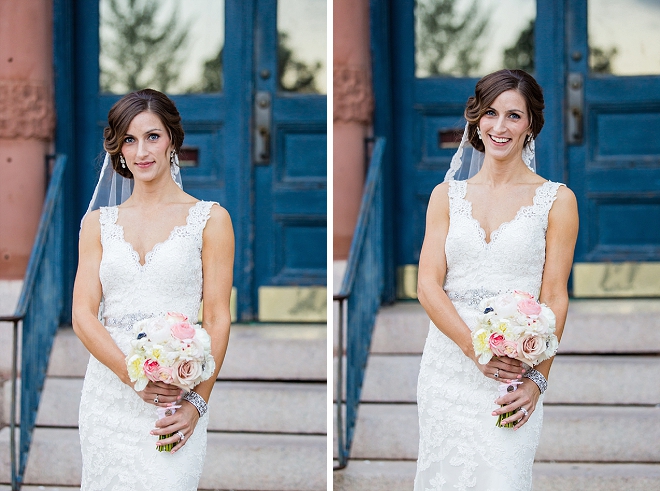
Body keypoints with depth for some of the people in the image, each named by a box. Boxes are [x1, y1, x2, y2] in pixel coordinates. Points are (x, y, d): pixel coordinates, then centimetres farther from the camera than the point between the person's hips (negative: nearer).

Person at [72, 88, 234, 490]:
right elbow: (83, 315, 4)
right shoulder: (99, 223, 11)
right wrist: (134, 376, -13)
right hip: (108, 393, 3)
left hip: (177, 399, -3)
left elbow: (218, 319, -1)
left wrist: (197, 402, -13)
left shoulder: (210, 219, 3)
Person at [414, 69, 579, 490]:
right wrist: (475, 347, -14)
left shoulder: (556, 200, 2)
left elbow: (554, 297, -2)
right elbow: (428, 285, 1)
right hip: (448, 358, 3)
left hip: (514, 373, -2)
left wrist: (537, 378, -13)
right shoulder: (448, 195, 9)